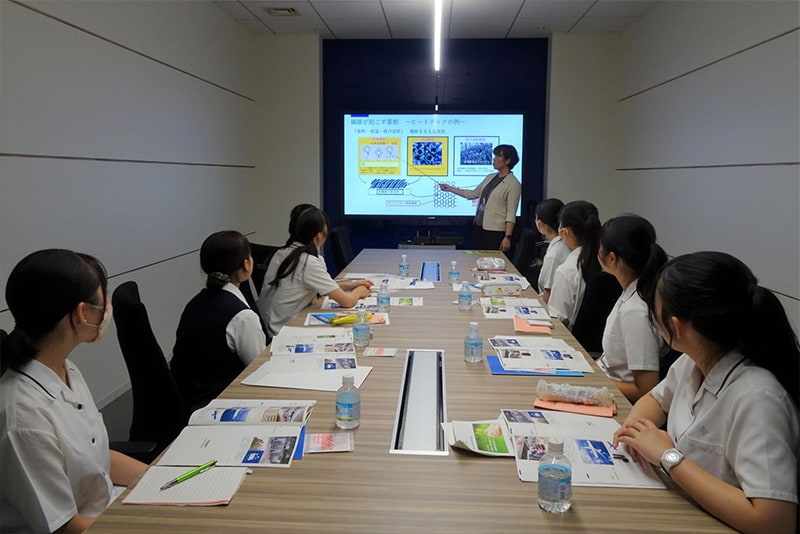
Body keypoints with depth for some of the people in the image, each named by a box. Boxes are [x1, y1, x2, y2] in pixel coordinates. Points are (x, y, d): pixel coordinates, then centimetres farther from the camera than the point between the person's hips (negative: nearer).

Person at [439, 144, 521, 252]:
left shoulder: (513, 184, -10)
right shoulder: (490, 177, 12)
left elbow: (511, 214, -14)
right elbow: (473, 194, 21)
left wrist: (507, 237, -19)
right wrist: (450, 188, 23)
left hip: (496, 232, -7)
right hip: (478, 227, 7)